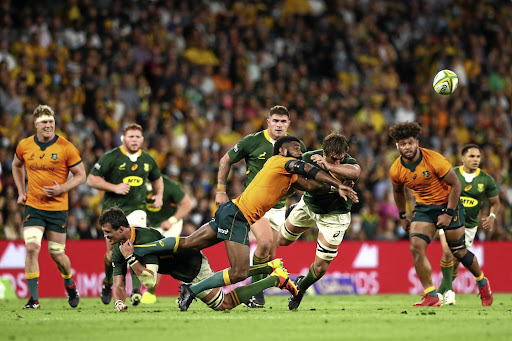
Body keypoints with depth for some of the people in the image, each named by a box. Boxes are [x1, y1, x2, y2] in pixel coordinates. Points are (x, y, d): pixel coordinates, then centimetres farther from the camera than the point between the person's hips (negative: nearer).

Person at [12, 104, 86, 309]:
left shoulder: (66, 148, -8)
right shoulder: (24, 146, 1)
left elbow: (80, 175, -2)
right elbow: (17, 166, 22)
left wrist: (62, 188, -17)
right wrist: (21, 191, 13)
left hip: (57, 208, -1)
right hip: (33, 207, 2)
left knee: (57, 254, 6)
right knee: (32, 248, -15)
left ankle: (70, 285, 37)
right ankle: (33, 298, -9)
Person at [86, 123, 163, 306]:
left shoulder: (148, 160, 8)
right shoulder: (110, 157, -6)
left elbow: (157, 179, 28)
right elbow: (91, 179, -6)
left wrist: (159, 196, 9)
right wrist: (114, 187, -17)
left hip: (137, 209, 2)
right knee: (114, 252, 1)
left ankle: (136, 290, -20)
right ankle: (107, 283, 31)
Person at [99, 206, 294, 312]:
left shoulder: (145, 239, -34)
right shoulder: (118, 250, -8)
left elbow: (151, 281, -39)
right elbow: (118, 284, -7)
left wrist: (130, 258, -41)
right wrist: (119, 302, -27)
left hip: (191, 265, -9)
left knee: (224, 304, -2)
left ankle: (276, 279, 4)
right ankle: (269, 267, 37)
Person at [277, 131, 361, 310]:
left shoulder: (348, 162, -35)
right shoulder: (309, 158, -27)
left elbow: (355, 171, -58)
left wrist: (328, 167, -69)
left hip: (334, 215, -3)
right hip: (309, 206, 3)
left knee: (320, 267, -4)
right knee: (282, 240, 25)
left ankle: (301, 288, 28)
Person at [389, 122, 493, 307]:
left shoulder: (434, 160, -23)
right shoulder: (396, 170, -10)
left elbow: (455, 184, -16)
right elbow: (398, 191, 13)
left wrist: (448, 214, -18)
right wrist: (402, 217, 14)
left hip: (448, 203, -4)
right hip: (423, 207, 4)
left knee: (458, 251, 2)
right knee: (416, 246, -18)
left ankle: (482, 283, 30)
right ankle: (431, 296, -13)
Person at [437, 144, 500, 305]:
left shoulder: (487, 180, -6)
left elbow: (495, 203, 4)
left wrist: (492, 217, -14)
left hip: (469, 225, 2)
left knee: (456, 261, 6)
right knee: (448, 252, -25)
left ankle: (441, 292, 28)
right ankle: (448, 289, -9)